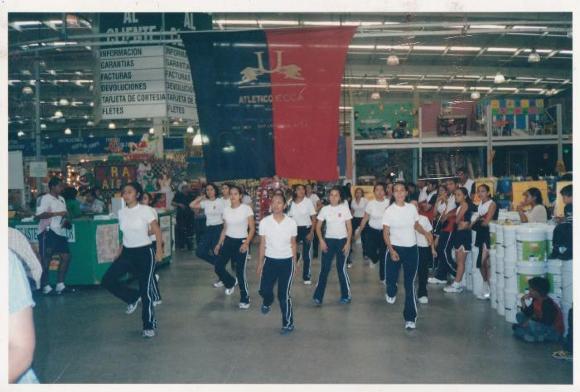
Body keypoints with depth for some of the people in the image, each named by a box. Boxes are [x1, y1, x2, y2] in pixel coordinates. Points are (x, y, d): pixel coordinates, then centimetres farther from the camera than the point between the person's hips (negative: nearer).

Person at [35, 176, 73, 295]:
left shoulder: (61, 199, 16)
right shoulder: (45, 198, -10)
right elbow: (39, 215, -22)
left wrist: (66, 221, 6)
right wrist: (57, 213, -23)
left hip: (60, 232, 9)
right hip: (48, 232, -8)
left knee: (66, 256, 7)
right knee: (46, 259, -1)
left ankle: (60, 285, 14)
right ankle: (45, 287, 6)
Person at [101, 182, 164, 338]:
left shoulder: (145, 210, -11)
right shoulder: (121, 212, 5)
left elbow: (157, 230, -11)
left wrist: (159, 250, -19)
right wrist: (120, 252, 11)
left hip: (144, 252, -5)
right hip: (127, 253, 6)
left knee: (146, 290, -2)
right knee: (107, 280, -8)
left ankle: (149, 326, 13)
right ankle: (134, 298, 15)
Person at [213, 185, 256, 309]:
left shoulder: (246, 209, -9)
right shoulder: (226, 210, 5)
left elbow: (252, 229, -8)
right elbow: (225, 229, 13)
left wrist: (246, 243, -19)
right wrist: (219, 244, 8)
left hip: (241, 242, -5)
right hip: (228, 241, 5)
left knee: (240, 272, -5)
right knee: (218, 267, 0)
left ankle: (245, 299, 12)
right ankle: (231, 283, 32)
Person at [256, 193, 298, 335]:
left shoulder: (291, 223, -7)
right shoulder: (264, 222, -6)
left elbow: (293, 244, 4)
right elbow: (262, 244, 2)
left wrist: (294, 263, 6)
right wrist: (260, 263, 4)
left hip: (286, 261, -1)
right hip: (270, 260, 2)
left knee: (284, 294, -1)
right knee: (264, 290, 2)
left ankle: (288, 324, 16)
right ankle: (267, 302, 41)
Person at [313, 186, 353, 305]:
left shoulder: (345, 208, -4)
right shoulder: (324, 209, -1)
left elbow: (349, 227, -2)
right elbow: (318, 227, 3)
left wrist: (348, 243, -9)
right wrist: (321, 241, -8)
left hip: (342, 240, -1)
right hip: (328, 240, 1)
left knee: (341, 268, 1)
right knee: (324, 269, -1)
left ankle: (346, 295, 18)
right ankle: (318, 297, 4)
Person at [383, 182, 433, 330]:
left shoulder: (412, 208, 1)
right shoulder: (389, 211, -8)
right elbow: (386, 233, -8)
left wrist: (425, 233, -5)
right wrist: (391, 250, -19)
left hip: (412, 249, 2)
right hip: (395, 248, -2)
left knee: (410, 284, 2)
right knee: (391, 278, 2)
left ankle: (410, 317, 8)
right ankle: (391, 293, 41)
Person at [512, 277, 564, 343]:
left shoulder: (548, 303, -24)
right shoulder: (535, 300, 0)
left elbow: (547, 322, -30)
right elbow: (527, 313, 5)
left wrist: (532, 319, -22)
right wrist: (523, 301, -8)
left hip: (555, 332, -9)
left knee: (531, 323, -35)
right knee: (520, 315, 8)